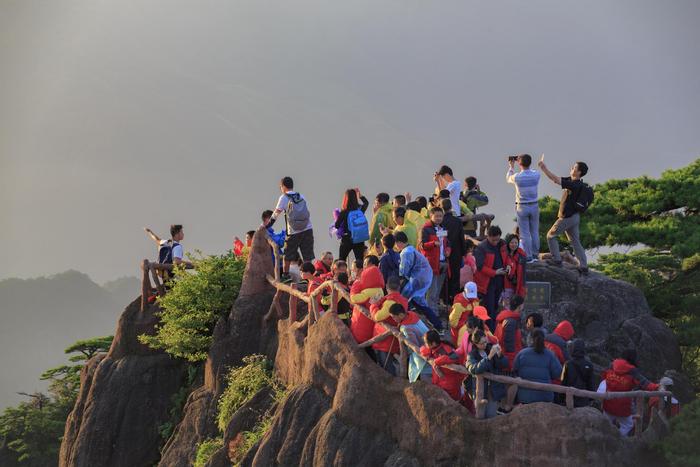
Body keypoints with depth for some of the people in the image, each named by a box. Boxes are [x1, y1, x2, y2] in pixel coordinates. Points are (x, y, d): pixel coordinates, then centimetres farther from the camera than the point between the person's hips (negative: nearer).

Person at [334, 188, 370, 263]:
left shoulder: (344, 212, -15)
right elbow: (366, 203, 20)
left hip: (347, 240, -3)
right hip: (360, 240, 3)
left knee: (341, 262, 11)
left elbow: (337, 226, -8)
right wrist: (360, 194, 25)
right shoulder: (360, 209, -3)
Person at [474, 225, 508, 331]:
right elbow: (480, 266, -19)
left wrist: (508, 265, -1)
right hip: (487, 282, -6)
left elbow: (506, 257, 21)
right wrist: (494, 272, -21)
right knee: (489, 309, -5)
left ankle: (493, 329, 27)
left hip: (499, 281, 6)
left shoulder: (502, 244, 4)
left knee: (495, 307, 16)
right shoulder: (481, 248, -16)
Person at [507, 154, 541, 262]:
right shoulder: (536, 175, -8)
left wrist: (511, 167, 20)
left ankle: (528, 257, 2)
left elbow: (508, 179, 8)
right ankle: (535, 255, 20)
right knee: (534, 232, 14)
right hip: (534, 206, 3)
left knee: (525, 233, 2)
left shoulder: (517, 177, -16)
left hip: (522, 207, -3)